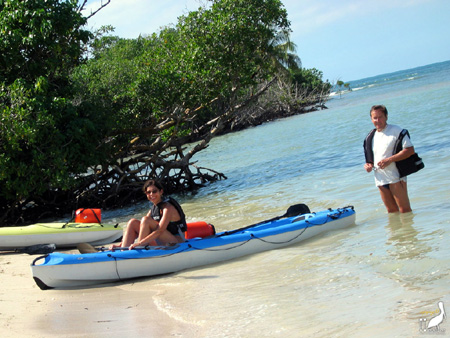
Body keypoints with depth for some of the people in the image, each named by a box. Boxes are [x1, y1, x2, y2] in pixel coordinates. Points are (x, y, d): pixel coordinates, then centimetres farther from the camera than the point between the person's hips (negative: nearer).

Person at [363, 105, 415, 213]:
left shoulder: (396, 130, -5)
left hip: (395, 177, -6)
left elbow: (410, 150, -13)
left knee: (404, 209, -7)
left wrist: (389, 160, -19)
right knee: (391, 211, 10)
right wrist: (368, 164, 3)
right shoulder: (371, 136, 15)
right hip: (380, 179, 6)